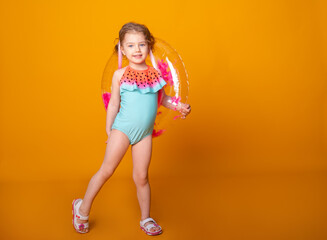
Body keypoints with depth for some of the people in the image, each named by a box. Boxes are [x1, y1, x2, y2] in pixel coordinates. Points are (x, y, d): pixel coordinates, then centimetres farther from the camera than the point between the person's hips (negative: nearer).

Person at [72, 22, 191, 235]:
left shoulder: (154, 73, 4)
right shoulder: (120, 74, -4)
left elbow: (163, 98, 16)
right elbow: (114, 104, 3)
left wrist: (179, 106, 0)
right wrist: (109, 130, 7)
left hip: (145, 133, 2)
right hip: (123, 129, -2)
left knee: (141, 177, 9)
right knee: (107, 170, 2)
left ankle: (146, 219, 25)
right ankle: (83, 210, 20)